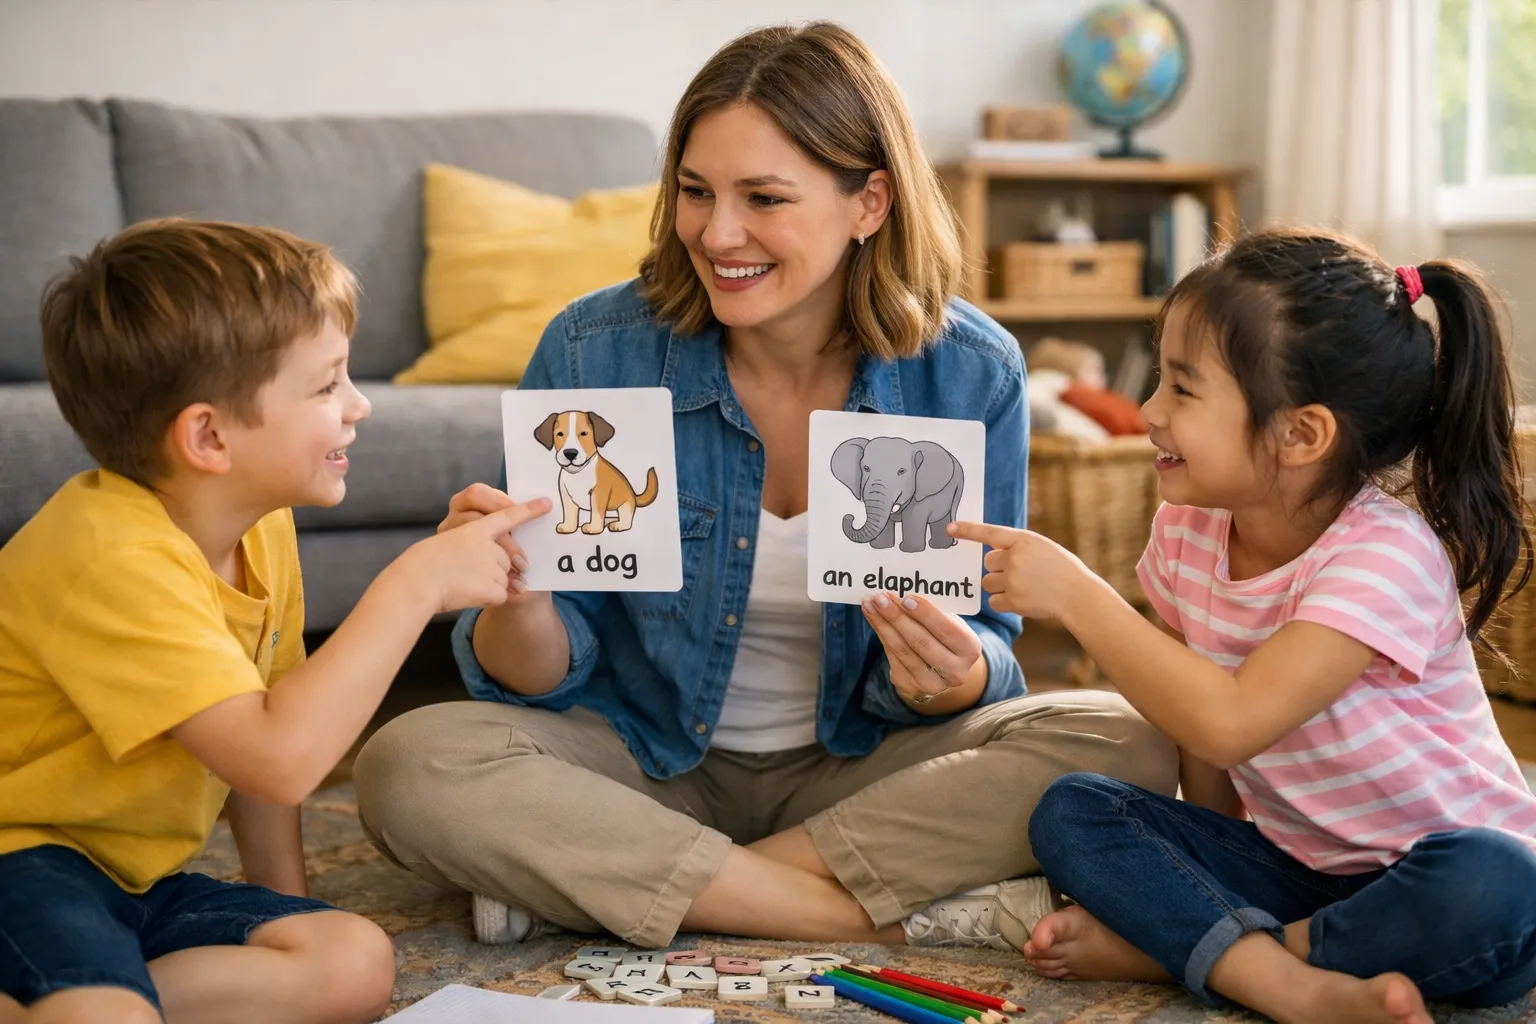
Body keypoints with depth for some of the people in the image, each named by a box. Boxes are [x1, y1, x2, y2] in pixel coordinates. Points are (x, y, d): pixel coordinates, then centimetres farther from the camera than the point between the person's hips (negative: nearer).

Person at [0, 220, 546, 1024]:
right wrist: (414, 585, -28)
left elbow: (261, 732, 12)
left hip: (139, 878, 10)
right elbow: (281, 760, -34)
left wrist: (286, 908, 8)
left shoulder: (262, 527, 3)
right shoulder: (116, 560, -26)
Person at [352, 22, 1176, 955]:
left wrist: (953, 676, -29)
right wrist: (519, 601, -33)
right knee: (411, 768, -28)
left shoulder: (970, 373, -11)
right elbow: (541, 678, -9)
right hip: (651, 763, -1)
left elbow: (981, 662, -5)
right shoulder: (595, 352, -13)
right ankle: (905, 914, -25)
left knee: (1130, 746, -24)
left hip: (864, 769, 1)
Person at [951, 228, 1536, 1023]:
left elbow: (1230, 723, -34)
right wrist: (1202, 876, -4)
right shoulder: (1188, 527, -3)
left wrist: (1073, 594, -30)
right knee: (1069, 810, -12)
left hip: (1433, 871, -5)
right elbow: (1202, 748, 5)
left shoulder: (1387, 555, -24)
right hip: (1293, 865, 6)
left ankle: (1165, 948, -22)